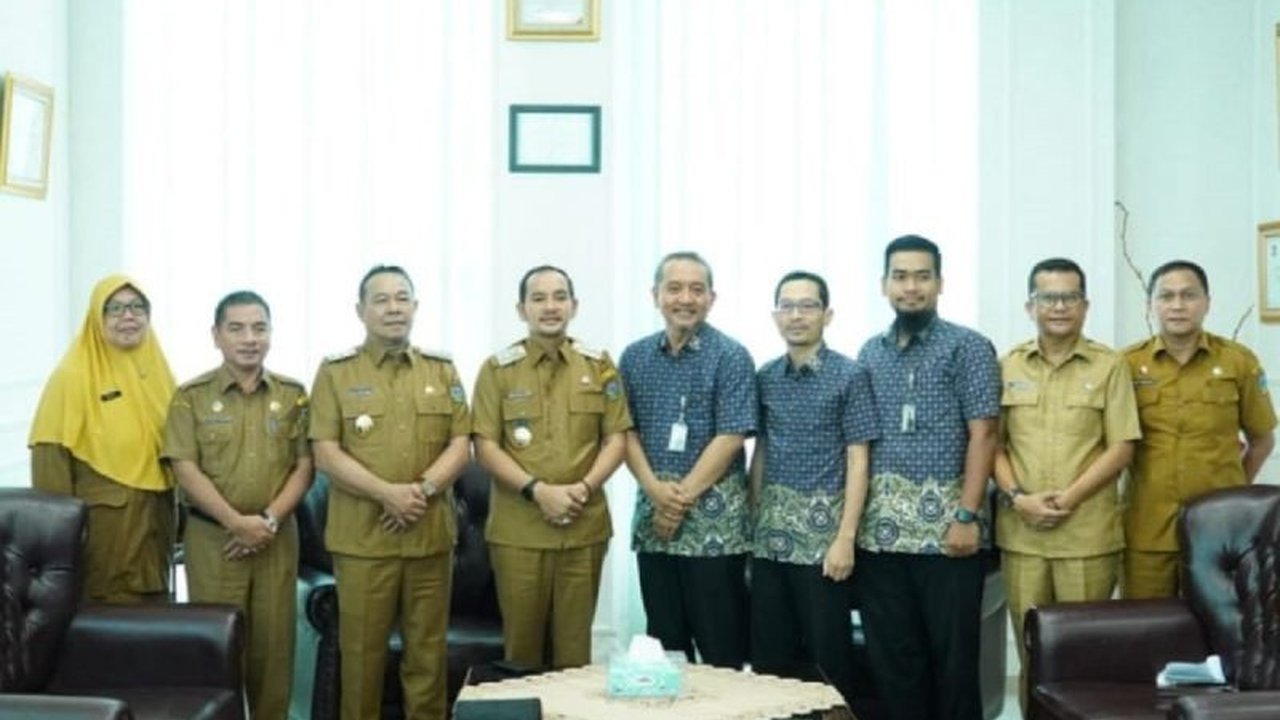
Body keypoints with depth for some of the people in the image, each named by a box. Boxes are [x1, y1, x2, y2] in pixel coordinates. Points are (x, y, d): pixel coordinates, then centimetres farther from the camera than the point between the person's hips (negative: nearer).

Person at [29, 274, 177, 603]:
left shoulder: (156, 369, 8)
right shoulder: (73, 376, -11)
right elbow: (52, 456, -13)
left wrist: (175, 515, 14)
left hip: (154, 518, 6)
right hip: (101, 521, -6)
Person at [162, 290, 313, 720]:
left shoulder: (293, 395, 7)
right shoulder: (191, 396, 0)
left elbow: (304, 465, 3)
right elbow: (186, 469, -7)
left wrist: (270, 519, -10)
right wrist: (237, 522, -15)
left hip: (277, 538, 2)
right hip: (212, 537, -2)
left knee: (273, 641, 5)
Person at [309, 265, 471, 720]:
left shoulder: (442, 370, 11)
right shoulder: (336, 372, 3)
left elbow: (461, 444, 5)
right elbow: (326, 453, -5)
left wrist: (423, 489, -12)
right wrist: (387, 493, -15)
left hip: (431, 533, 2)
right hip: (362, 534, -2)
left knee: (427, 649, 7)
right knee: (363, 650, 3)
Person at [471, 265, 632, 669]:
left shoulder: (599, 367, 8)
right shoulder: (498, 369, 2)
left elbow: (617, 438, 5)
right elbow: (485, 447, -3)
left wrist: (585, 487, -11)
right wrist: (538, 490, -14)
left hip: (585, 525, 1)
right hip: (517, 528, -1)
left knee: (575, 642, 7)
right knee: (522, 641, 5)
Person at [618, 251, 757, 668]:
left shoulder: (731, 357, -4)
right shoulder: (635, 357, 10)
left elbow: (730, 438, -10)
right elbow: (625, 430, 7)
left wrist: (682, 497, -12)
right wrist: (654, 489, -9)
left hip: (714, 521, -4)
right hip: (652, 517, 4)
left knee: (720, 646, 1)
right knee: (662, 644, 11)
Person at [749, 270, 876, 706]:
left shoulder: (850, 376, -5)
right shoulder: (765, 378, 9)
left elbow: (857, 460, -8)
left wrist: (846, 537, -14)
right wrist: (752, 520, 8)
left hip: (822, 528, -4)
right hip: (770, 532, 5)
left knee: (827, 652, 2)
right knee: (768, 654, 9)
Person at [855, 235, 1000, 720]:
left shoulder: (968, 347, 0)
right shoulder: (870, 353, 13)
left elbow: (982, 435, -6)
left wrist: (967, 516, -13)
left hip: (943, 524, -4)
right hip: (880, 526, 4)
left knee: (952, 654, 3)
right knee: (890, 654, 9)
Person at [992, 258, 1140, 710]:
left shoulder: (1109, 366, 2)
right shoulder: (1007, 367, 8)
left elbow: (1121, 448, -3)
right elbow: (993, 443, 8)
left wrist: (1069, 497, -12)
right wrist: (1017, 497, -8)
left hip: (1088, 533, -2)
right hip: (1021, 532, 2)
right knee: (1031, 649, 7)